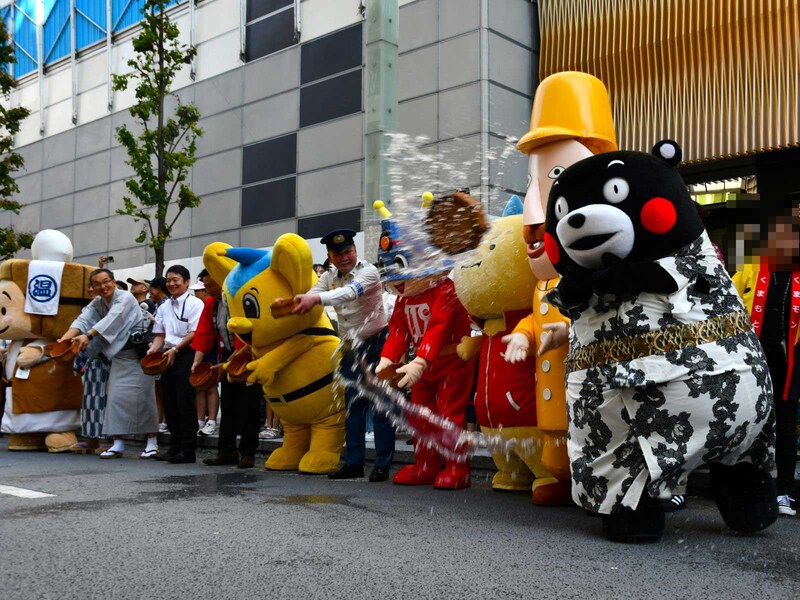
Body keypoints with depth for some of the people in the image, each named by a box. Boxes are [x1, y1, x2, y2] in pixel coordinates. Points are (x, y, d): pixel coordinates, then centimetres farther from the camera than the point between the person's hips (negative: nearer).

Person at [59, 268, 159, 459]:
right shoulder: (97, 303, 7)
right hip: (119, 356, 6)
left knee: (142, 396, -5)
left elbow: (111, 320, -28)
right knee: (116, 397, 0)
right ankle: (118, 444, 6)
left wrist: (88, 336, -40)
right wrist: (66, 337, -26)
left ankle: (152, 442, 5)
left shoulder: (126, 298, -12)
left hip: (138, 354, -6)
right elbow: (83, 320, -8)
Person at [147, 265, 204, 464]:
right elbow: (160, 335, 16)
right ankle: (175, 446, 17)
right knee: (169, 402, 8)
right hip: (168, 357, 7)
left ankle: (188, 450, -3)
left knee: (185, 401, -8)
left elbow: (194, 333, -11)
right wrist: (153, 349, -3)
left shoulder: (195, 304, -3)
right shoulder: (164, 307, 17)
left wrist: (175, 349, -18)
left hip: (186, 354, -7)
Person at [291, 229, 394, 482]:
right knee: (353, 406, 8)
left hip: (377, 344, -6)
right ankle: (353, 463, 15)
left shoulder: (368, 272, -16)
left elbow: (350, 292, -36)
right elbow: (310, 296, -12)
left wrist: (316, 298, -52)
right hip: (350, 347, 6)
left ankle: (383, 465, 1)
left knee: (381, 405, -4)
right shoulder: (329, 276, 4)